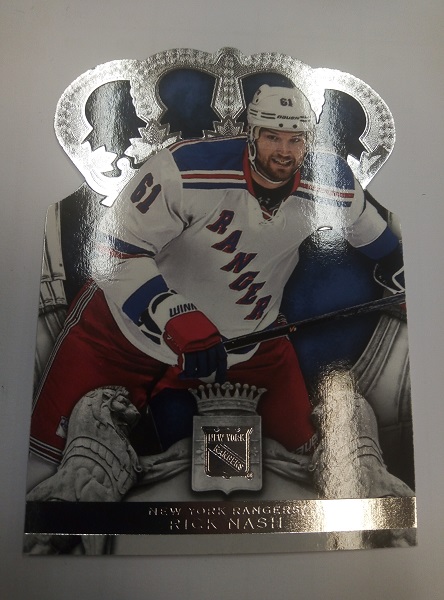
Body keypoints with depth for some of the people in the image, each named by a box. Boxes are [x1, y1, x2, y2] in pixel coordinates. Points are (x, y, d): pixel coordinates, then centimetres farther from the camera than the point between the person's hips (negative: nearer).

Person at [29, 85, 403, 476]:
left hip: (249, 338, 4)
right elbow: (115, 247, -25)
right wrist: (176, 318, -36)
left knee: (300, 442, 11)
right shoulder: (185, 168, -26)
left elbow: (376, 238, 11)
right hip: (131, 321, -3)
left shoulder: (332, 184, -11)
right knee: (54, 435, -3)